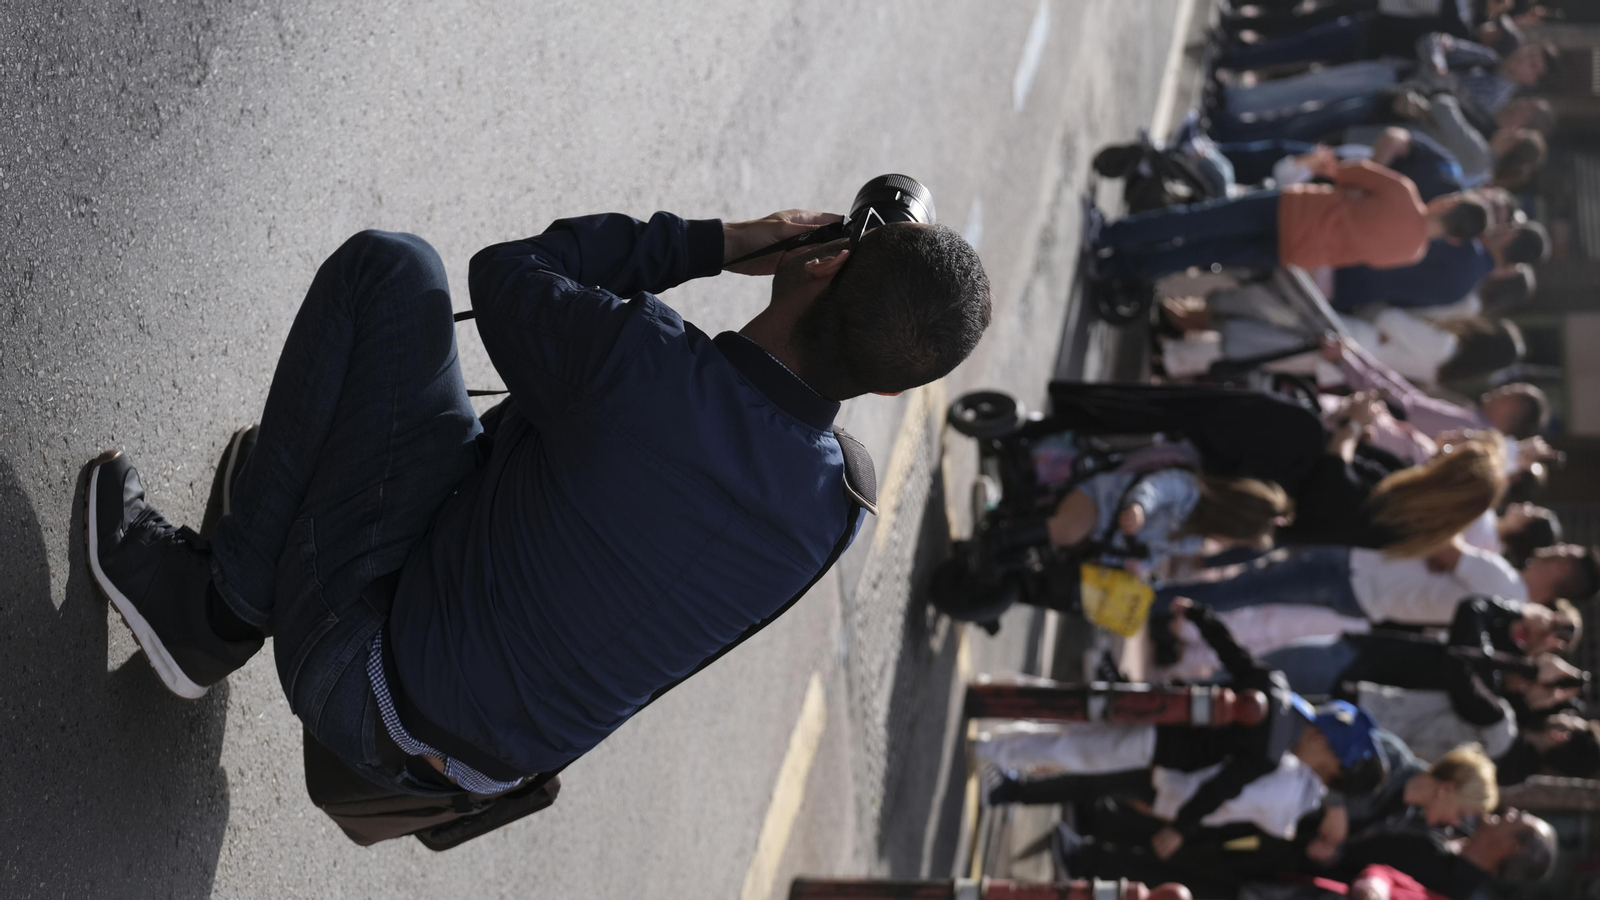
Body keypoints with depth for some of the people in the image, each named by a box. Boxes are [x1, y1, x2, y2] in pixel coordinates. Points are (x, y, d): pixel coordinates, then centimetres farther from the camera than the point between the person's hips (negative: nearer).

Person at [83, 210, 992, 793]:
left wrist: (718, 242, -5)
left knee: (389, 266, -5)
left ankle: (222, 608, 6)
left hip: (375, 682, -6)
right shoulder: (837, 513, -14)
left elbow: (504, 271, -9)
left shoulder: (644, 363, -30)